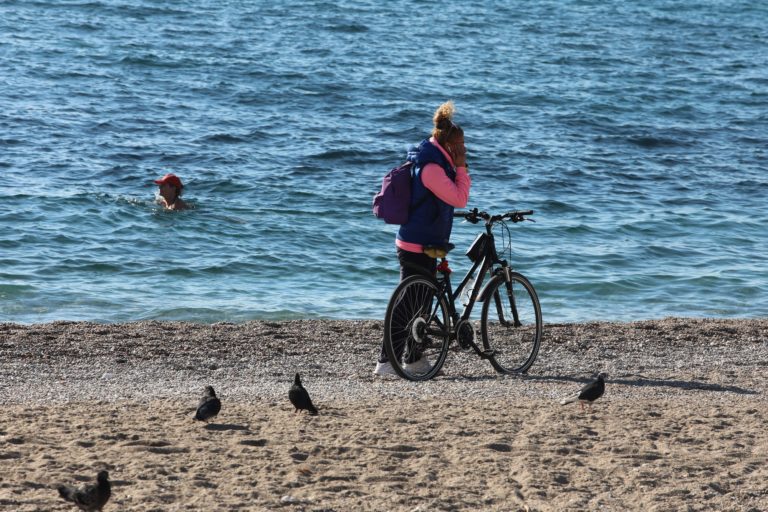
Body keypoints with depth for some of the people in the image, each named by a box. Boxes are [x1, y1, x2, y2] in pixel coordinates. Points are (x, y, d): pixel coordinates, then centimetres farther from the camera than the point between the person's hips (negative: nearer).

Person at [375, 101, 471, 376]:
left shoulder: (435, 165, 14)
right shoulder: (432, 168, -19)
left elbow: (457, 196, 22)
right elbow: (459, 199, -19)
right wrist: (461, 166, -14)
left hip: (424, 245, 11)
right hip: (416, 246, -11)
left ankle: (416, 358, 24)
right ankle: (385, 361, -8)